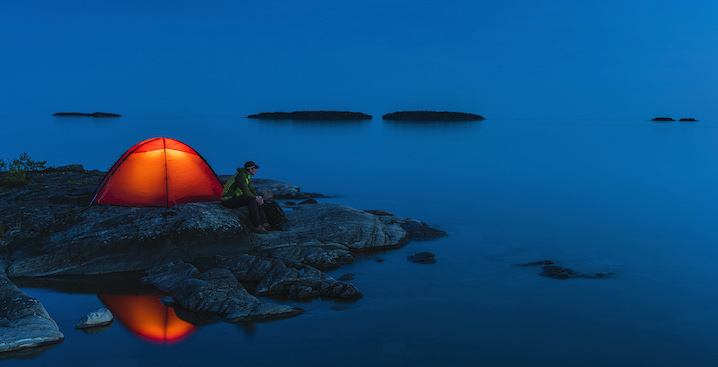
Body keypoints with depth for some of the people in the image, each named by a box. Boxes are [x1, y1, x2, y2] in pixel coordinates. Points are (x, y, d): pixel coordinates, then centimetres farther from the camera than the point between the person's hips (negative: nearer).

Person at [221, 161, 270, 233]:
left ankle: (264, 224, 0)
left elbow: (251, 189, 14)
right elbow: (246, 192, -25)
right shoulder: (241, 176, -18)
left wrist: (259, 198, -4)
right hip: (228, 200, -10)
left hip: (234, 198, 10)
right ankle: (257, 226, -30)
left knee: (257, 201, 2)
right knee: (251, 199, -29)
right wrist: (256, 198, -10)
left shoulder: (246, 176, 14)